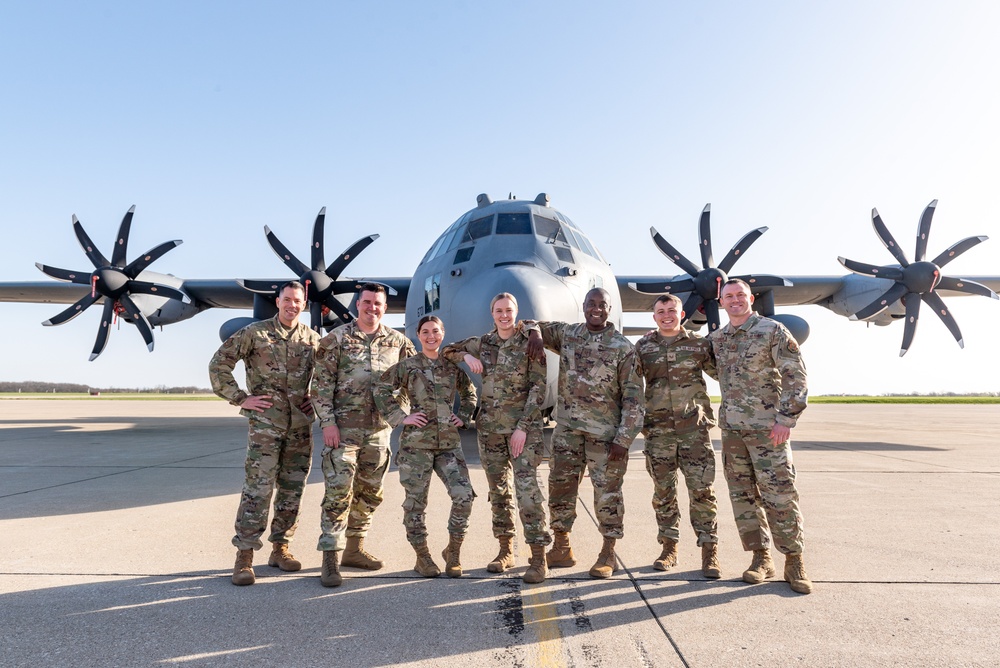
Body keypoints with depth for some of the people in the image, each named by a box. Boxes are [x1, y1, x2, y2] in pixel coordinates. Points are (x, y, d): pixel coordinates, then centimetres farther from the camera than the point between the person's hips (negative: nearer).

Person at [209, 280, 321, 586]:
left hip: (301, 424, 4)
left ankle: (280, 548, 21)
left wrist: (316, 397, 8)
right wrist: (240, 399, -6)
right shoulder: (254, 333, -1)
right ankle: (244, 556, 2)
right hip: (265, 422, -4)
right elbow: (218, 364, -2)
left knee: (292, 489, 9)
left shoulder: (312, 339, 9)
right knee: (258, 489, -7)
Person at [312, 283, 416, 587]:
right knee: (338, 492, -6)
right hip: (344, 428, -4)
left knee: (369, 493, 13)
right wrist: (327, 422, -12)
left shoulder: (397, 341, 7)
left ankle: (354, 549, 28)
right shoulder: (336, 339, -2)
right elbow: (323, 384, -5)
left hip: (379, 429, 5)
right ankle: (330, 559, 2)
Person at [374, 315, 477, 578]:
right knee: (416, 501, 3)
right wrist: (401, 418, -7)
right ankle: (422, 557, 20)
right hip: (416, 442, -2)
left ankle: (453, 551, 12)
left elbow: (469, 393, 25)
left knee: (464, 495, -8)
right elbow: (381, 391, -1)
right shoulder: (407, 366, 1)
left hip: (449, 442, 3)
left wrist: (463, 417, 12)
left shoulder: (453, 367, 11)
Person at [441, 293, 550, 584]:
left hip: (524, 426, -4)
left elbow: (538, 387, -7)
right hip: (490, 426, 4)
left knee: (527, 486, -12)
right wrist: (466, 356, -2)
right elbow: (446, 351, 20)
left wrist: (523, 427, -14)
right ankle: (505, 551, 22)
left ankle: (539, 558, -7)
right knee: (499, 489, 10)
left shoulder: (530, 342, -3)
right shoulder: (482, 343, 8)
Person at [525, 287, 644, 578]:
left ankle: (608, 554, 17)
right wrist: (534, 332, -4)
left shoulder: (623, 348, -6)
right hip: (567, 428, 4)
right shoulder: (567, 334, 6)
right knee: (560, 487, 9)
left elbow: (633, 398, -7)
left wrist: (623, 440, -13)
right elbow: (533, 324, 21)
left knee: (607, 493, 3)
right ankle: (561, 549, 24)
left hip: (605, 433, -4)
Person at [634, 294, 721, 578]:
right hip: (658, 430, 1)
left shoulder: (699, 344, 4)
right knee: (663, 491, 8)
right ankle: (669, 548, 20)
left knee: (701, 490, -2)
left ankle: (710, 552, 9)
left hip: (694, 428, -1)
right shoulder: (643, 346, 7)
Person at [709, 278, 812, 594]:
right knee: (743, 496, 7)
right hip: (731, 428, 6)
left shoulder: (773, 331, -5)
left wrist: (786, 418, -16)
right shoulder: (716, 338, 12)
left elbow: (796, 377, -9)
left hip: (767, 428, -5)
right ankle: (761, 558, 17)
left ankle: (794, 562, 9)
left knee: (779, 495, -4)